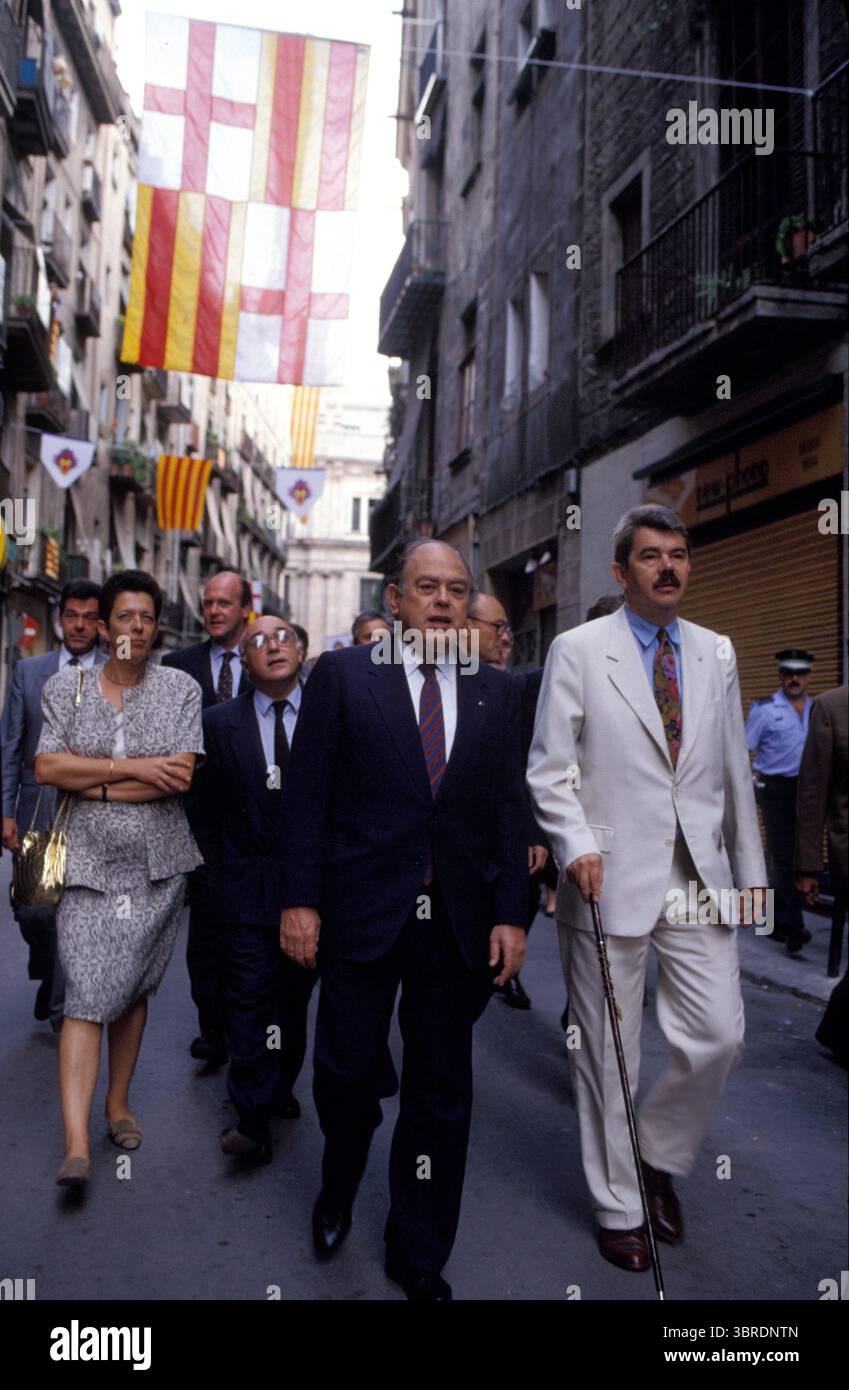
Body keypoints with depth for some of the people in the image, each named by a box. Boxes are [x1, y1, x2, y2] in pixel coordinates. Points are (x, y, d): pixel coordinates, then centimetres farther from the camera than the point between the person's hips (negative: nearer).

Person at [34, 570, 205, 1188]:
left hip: (157, 865, 1)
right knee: (87, 997, -7)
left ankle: (119, 1102, 32)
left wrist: (93, 784, -10)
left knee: (133, 991, 12)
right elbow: (46, 767, -8)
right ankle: (76, 1145, -4)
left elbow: (182, 774, -10)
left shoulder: (181, 688, 1)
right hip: (88, 864, -1)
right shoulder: (66, 687, 4)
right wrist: (134, 767, -14)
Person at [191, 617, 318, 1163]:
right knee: (250, 995, -5)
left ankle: (280, 1087, 32)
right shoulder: (220, 722, 1)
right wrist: (223, 871, 2)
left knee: (296, 994, 14)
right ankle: (253, 1119, 1)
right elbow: (209, 809, 4)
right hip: (249, 883, -1)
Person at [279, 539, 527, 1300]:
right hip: (362, 913, -2)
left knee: (442, 1094, 12)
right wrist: (300, 900, -7)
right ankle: (338, 1193, 40)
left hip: (458, 920, 3)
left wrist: (509, 913, 1)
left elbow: (508, 809, 6)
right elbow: (307, 795, -3)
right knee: (350, 1071, 6)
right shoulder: (343, 673, 0)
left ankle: (419, 1255, 32)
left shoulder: (497, 691, 7)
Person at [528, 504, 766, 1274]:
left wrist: (751, 869, 14)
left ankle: (660, 1157, 32)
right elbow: (549, 770, -4)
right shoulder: (578, 650, -3)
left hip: (699, 879, 4)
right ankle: (619, 1207, 28)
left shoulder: (716, 654, 9)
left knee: (720, 1036, 3)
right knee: (607, 1052, 7)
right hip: (610, 879, -3)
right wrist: (577, 846, -18)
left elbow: (733, 770, 14)